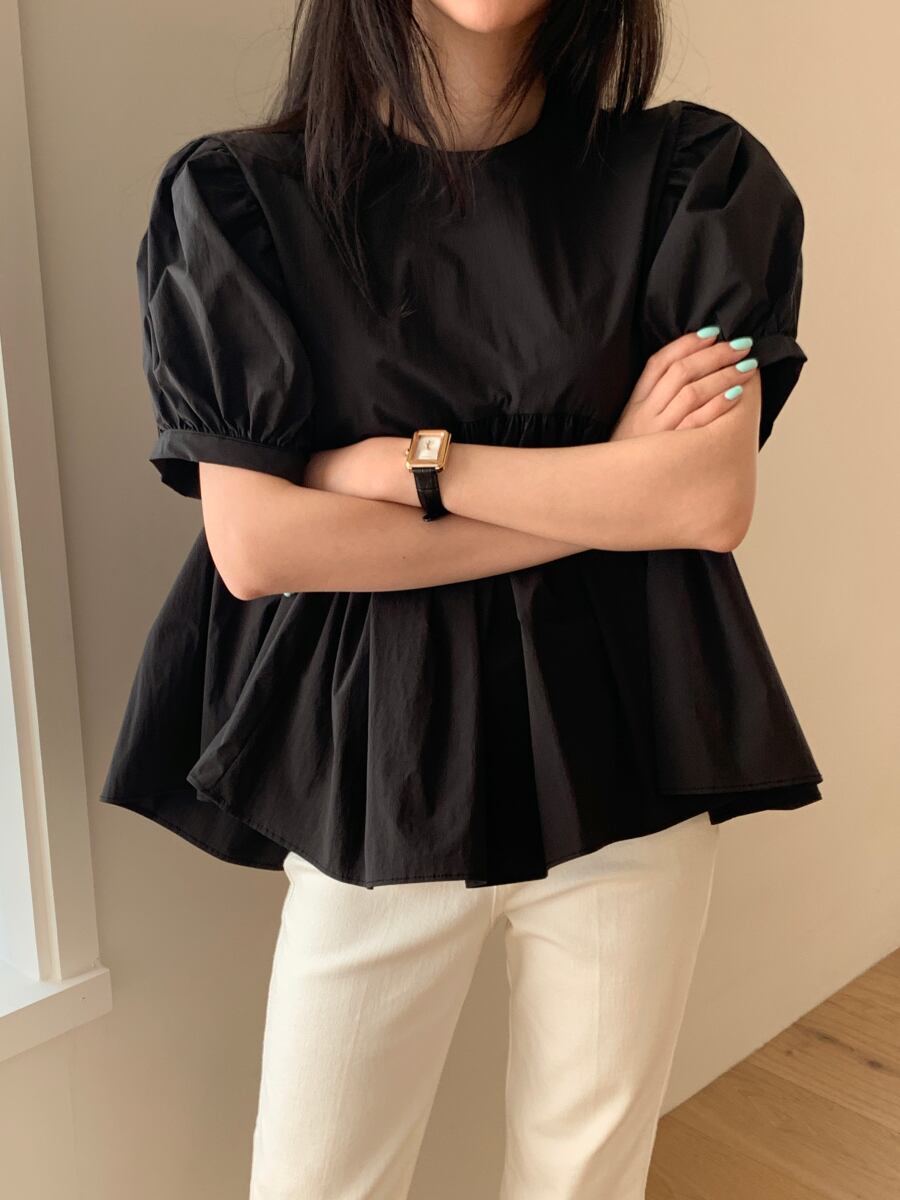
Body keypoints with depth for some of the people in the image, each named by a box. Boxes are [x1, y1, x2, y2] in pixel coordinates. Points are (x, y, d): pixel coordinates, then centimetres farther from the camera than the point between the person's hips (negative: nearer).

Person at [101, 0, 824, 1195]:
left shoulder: (691, 178, 1)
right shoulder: (240, 198, -3)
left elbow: (715, 500, -9)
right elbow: (252, 543, -12)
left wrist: (407, 461, -13)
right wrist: (611, 482, -11)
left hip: (624, 750, 1)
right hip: (371, 765, 0)